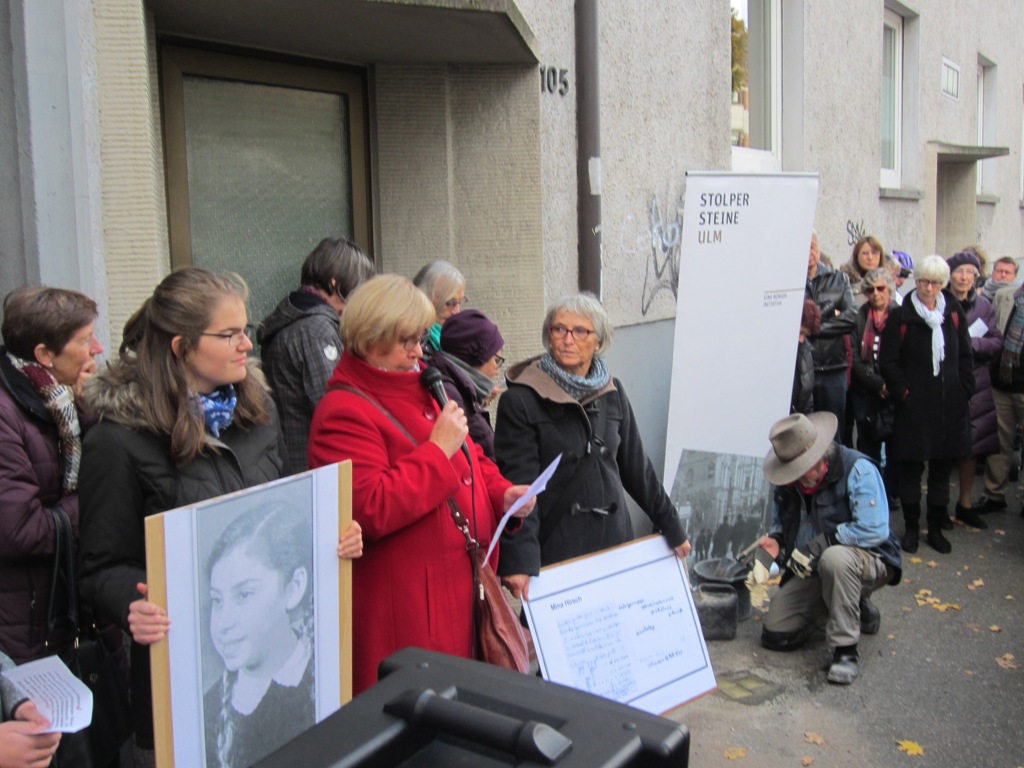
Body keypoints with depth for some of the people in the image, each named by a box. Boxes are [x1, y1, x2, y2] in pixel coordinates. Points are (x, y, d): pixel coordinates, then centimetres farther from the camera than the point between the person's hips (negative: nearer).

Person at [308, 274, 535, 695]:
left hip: (463, 585, 8)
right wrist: (438, 449, -20)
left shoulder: (426, 389, 14)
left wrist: (501, 493, 4)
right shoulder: (343, 412, -14)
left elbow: (471, 459, 24)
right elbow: (370, 510, -23)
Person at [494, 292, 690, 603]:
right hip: (553, 547, -4)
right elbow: (517, 483, -15)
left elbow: (636, 466, 14)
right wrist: (519, 560, -24)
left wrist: (671, 528, 17)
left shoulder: (611, 391, 8)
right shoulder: (521, 400, -9)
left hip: (614, 540, 5)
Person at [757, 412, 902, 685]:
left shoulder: (858, 469, -21)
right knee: (775, 634, -3)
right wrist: (776, 540, -8)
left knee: (834, 558, -42)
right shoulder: (788, 481, -1)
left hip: (867, 562, -7)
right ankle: (855, 607, 19)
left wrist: (819, 544, -28)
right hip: (813, 570, 7)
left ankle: (846, 650, -25)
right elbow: (781, 523, 16)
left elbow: (874, 530, -29)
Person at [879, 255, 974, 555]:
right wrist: (903, 392, -9)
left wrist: (963, 390, 4)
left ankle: (936, 527, 22)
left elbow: (965, 356, 13)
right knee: (911, 468, 3)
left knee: (942, 468, 10)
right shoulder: (901, 316, -4)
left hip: (950, 405, 4)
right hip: (914, 406, -3)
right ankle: (911, 527, 16)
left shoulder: (954, 313, 8)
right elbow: (888, 361, -4)